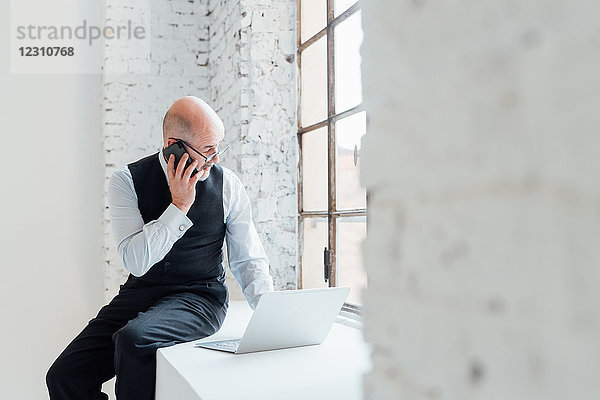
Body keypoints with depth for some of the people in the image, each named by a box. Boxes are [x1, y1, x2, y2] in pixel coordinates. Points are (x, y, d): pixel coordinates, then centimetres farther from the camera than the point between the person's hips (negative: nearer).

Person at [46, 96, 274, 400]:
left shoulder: (228, 185, -2)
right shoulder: (127, 181, -4)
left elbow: (249, 261, 1)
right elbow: (137, 261, -14)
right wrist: (179, 205, -18)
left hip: (200, 297, -1)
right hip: (140, 293, 2)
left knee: (133, 338, -31)